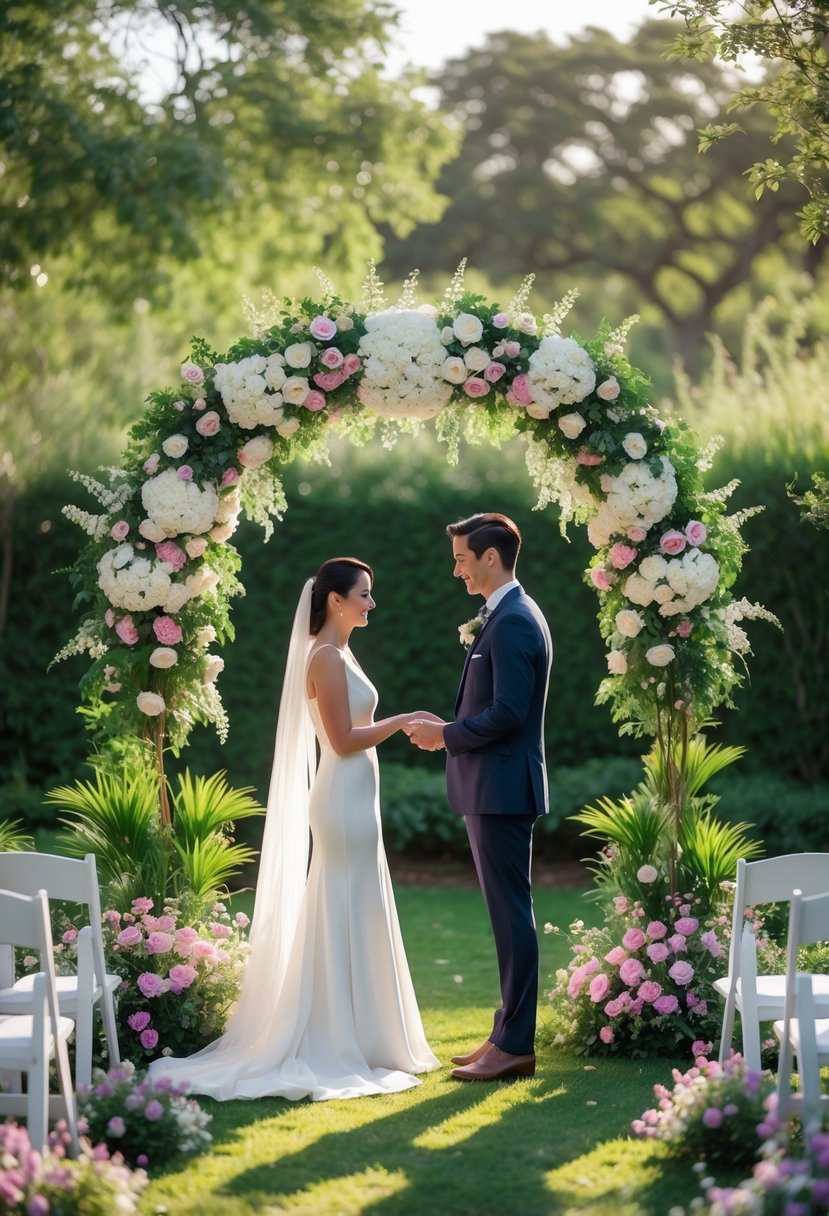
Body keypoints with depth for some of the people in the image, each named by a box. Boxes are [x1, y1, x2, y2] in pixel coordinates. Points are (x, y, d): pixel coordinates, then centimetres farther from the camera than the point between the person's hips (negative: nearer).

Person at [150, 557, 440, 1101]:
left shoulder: (338, 655, 16)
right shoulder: (327, 657, -14)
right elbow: (344, 740, -18)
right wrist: (401, 720, -11)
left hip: (352, 797, 10)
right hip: (346, 797, -10)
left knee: (345, 918, 12)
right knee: (349, 918, -6)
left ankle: (336, 1043, 17)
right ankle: (346, 1047, -2)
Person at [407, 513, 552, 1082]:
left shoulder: (513, 622, -16)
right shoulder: (509, 616, 16)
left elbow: (507, 713, -23)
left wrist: (446, 735, -11)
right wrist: (450, 728, 10)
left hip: (502, 790, -11)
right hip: (493, 788, 11)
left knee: (511, 912, -6)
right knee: (508, 912, 13)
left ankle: (515, 1045, -3)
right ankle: (510, 1033, 19)